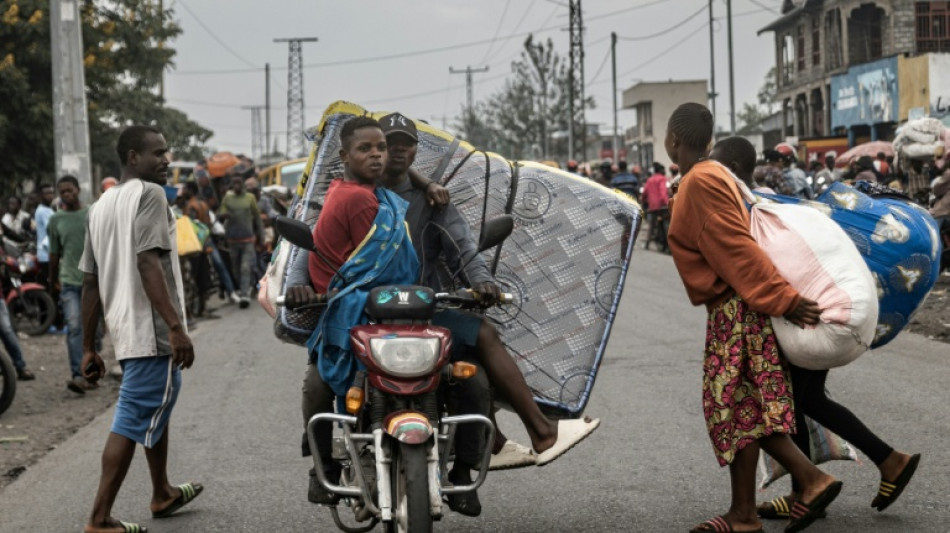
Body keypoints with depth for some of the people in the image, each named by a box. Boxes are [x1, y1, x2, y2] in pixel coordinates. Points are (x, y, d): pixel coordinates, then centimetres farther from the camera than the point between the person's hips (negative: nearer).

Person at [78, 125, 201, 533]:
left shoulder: (102, 205, 16)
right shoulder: (149, 194, -9)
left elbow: (90, 282, 16)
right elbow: (148, 263, -22)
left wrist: (88, 348, 18)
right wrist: (176, 326, -26)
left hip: (124, 328, 9)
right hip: (152, 329, -9)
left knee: (156, 408, 24)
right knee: (134, 420, -7)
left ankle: (162, 495, 38)